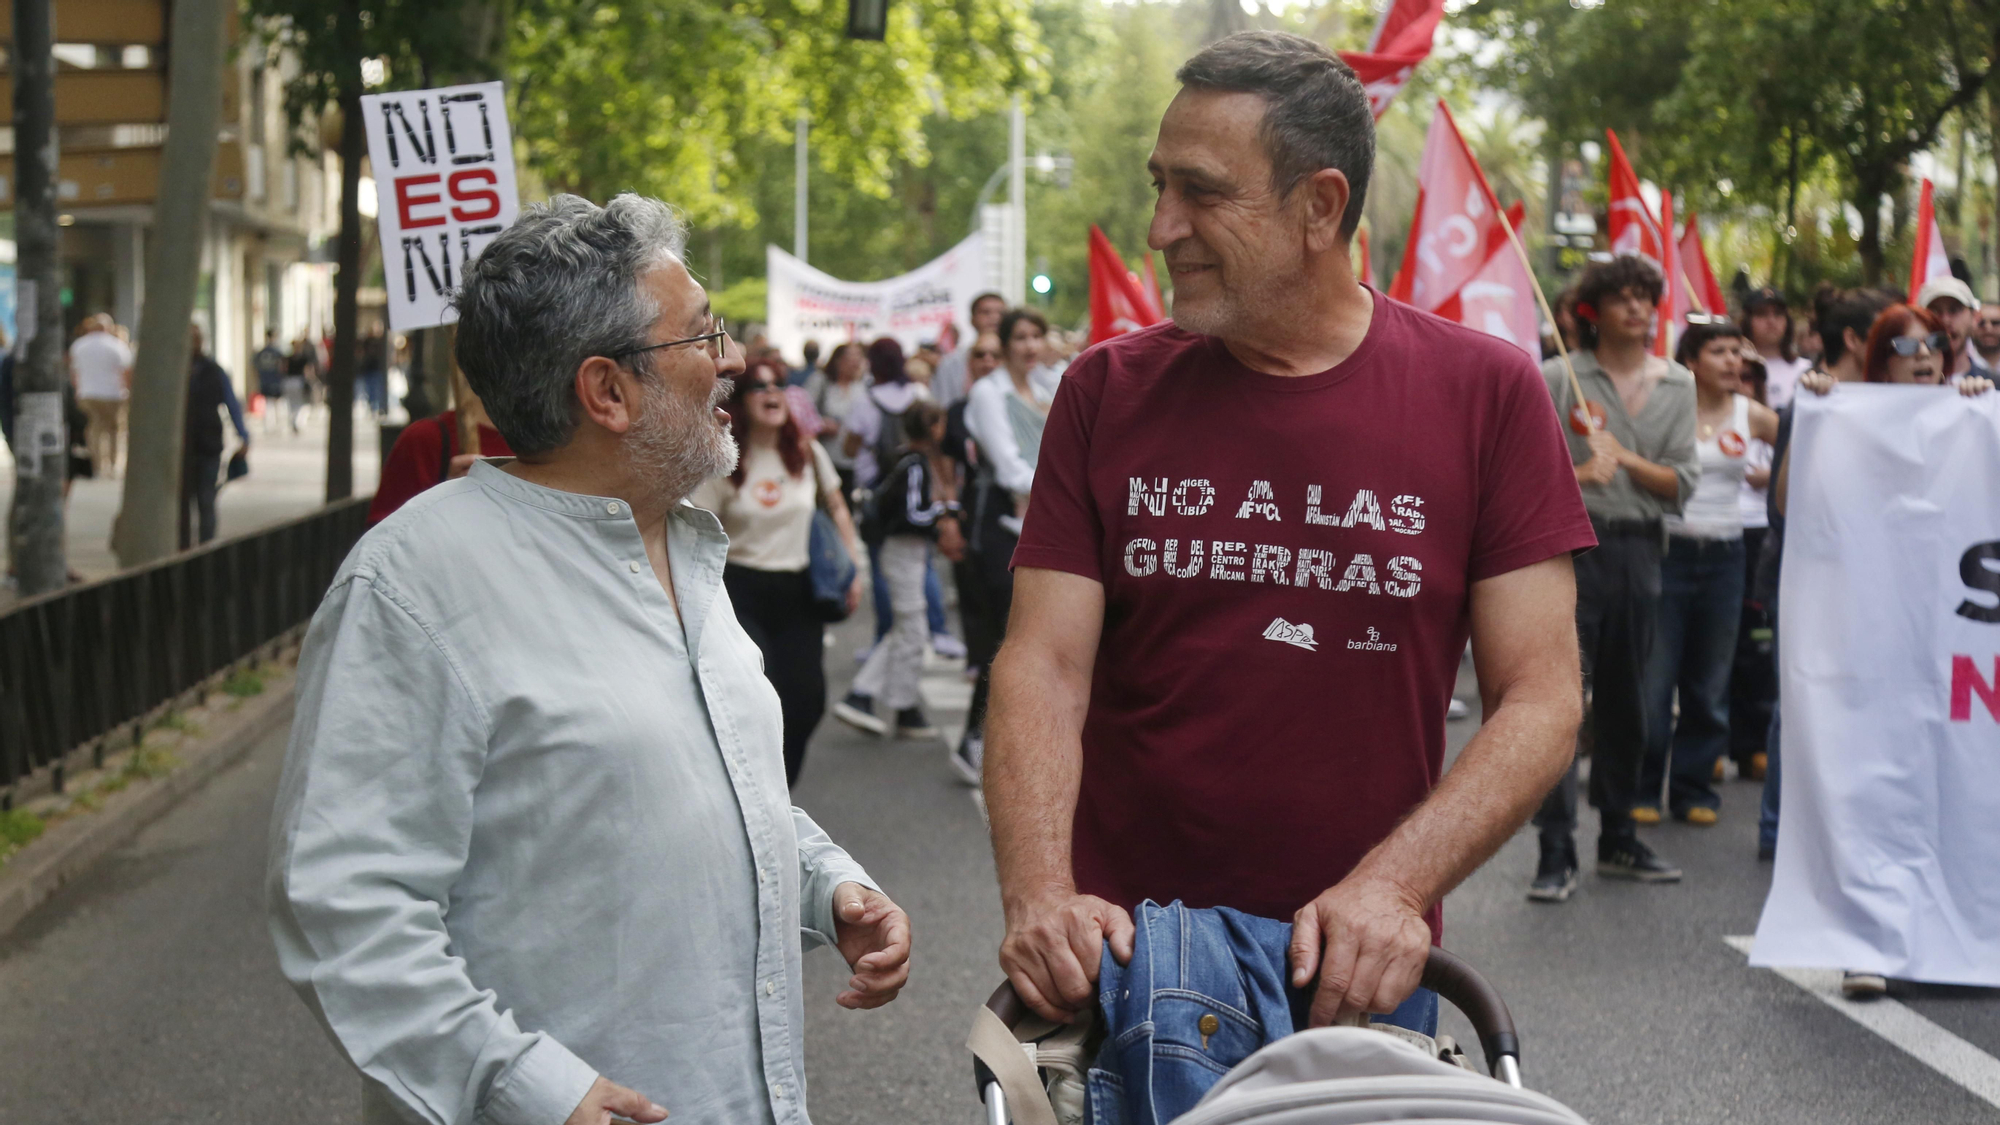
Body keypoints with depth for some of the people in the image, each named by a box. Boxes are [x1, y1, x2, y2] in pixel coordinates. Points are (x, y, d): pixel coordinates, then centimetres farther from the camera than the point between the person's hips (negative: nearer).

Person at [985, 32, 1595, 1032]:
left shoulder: (1484, 393, -5)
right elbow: (1043, 666, -5)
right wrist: (1039, 893, -21)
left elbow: (1539, 698, -8)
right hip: (1118, 948, 1)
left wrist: (1395, 884, -22)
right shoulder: (1108, 393, 0)